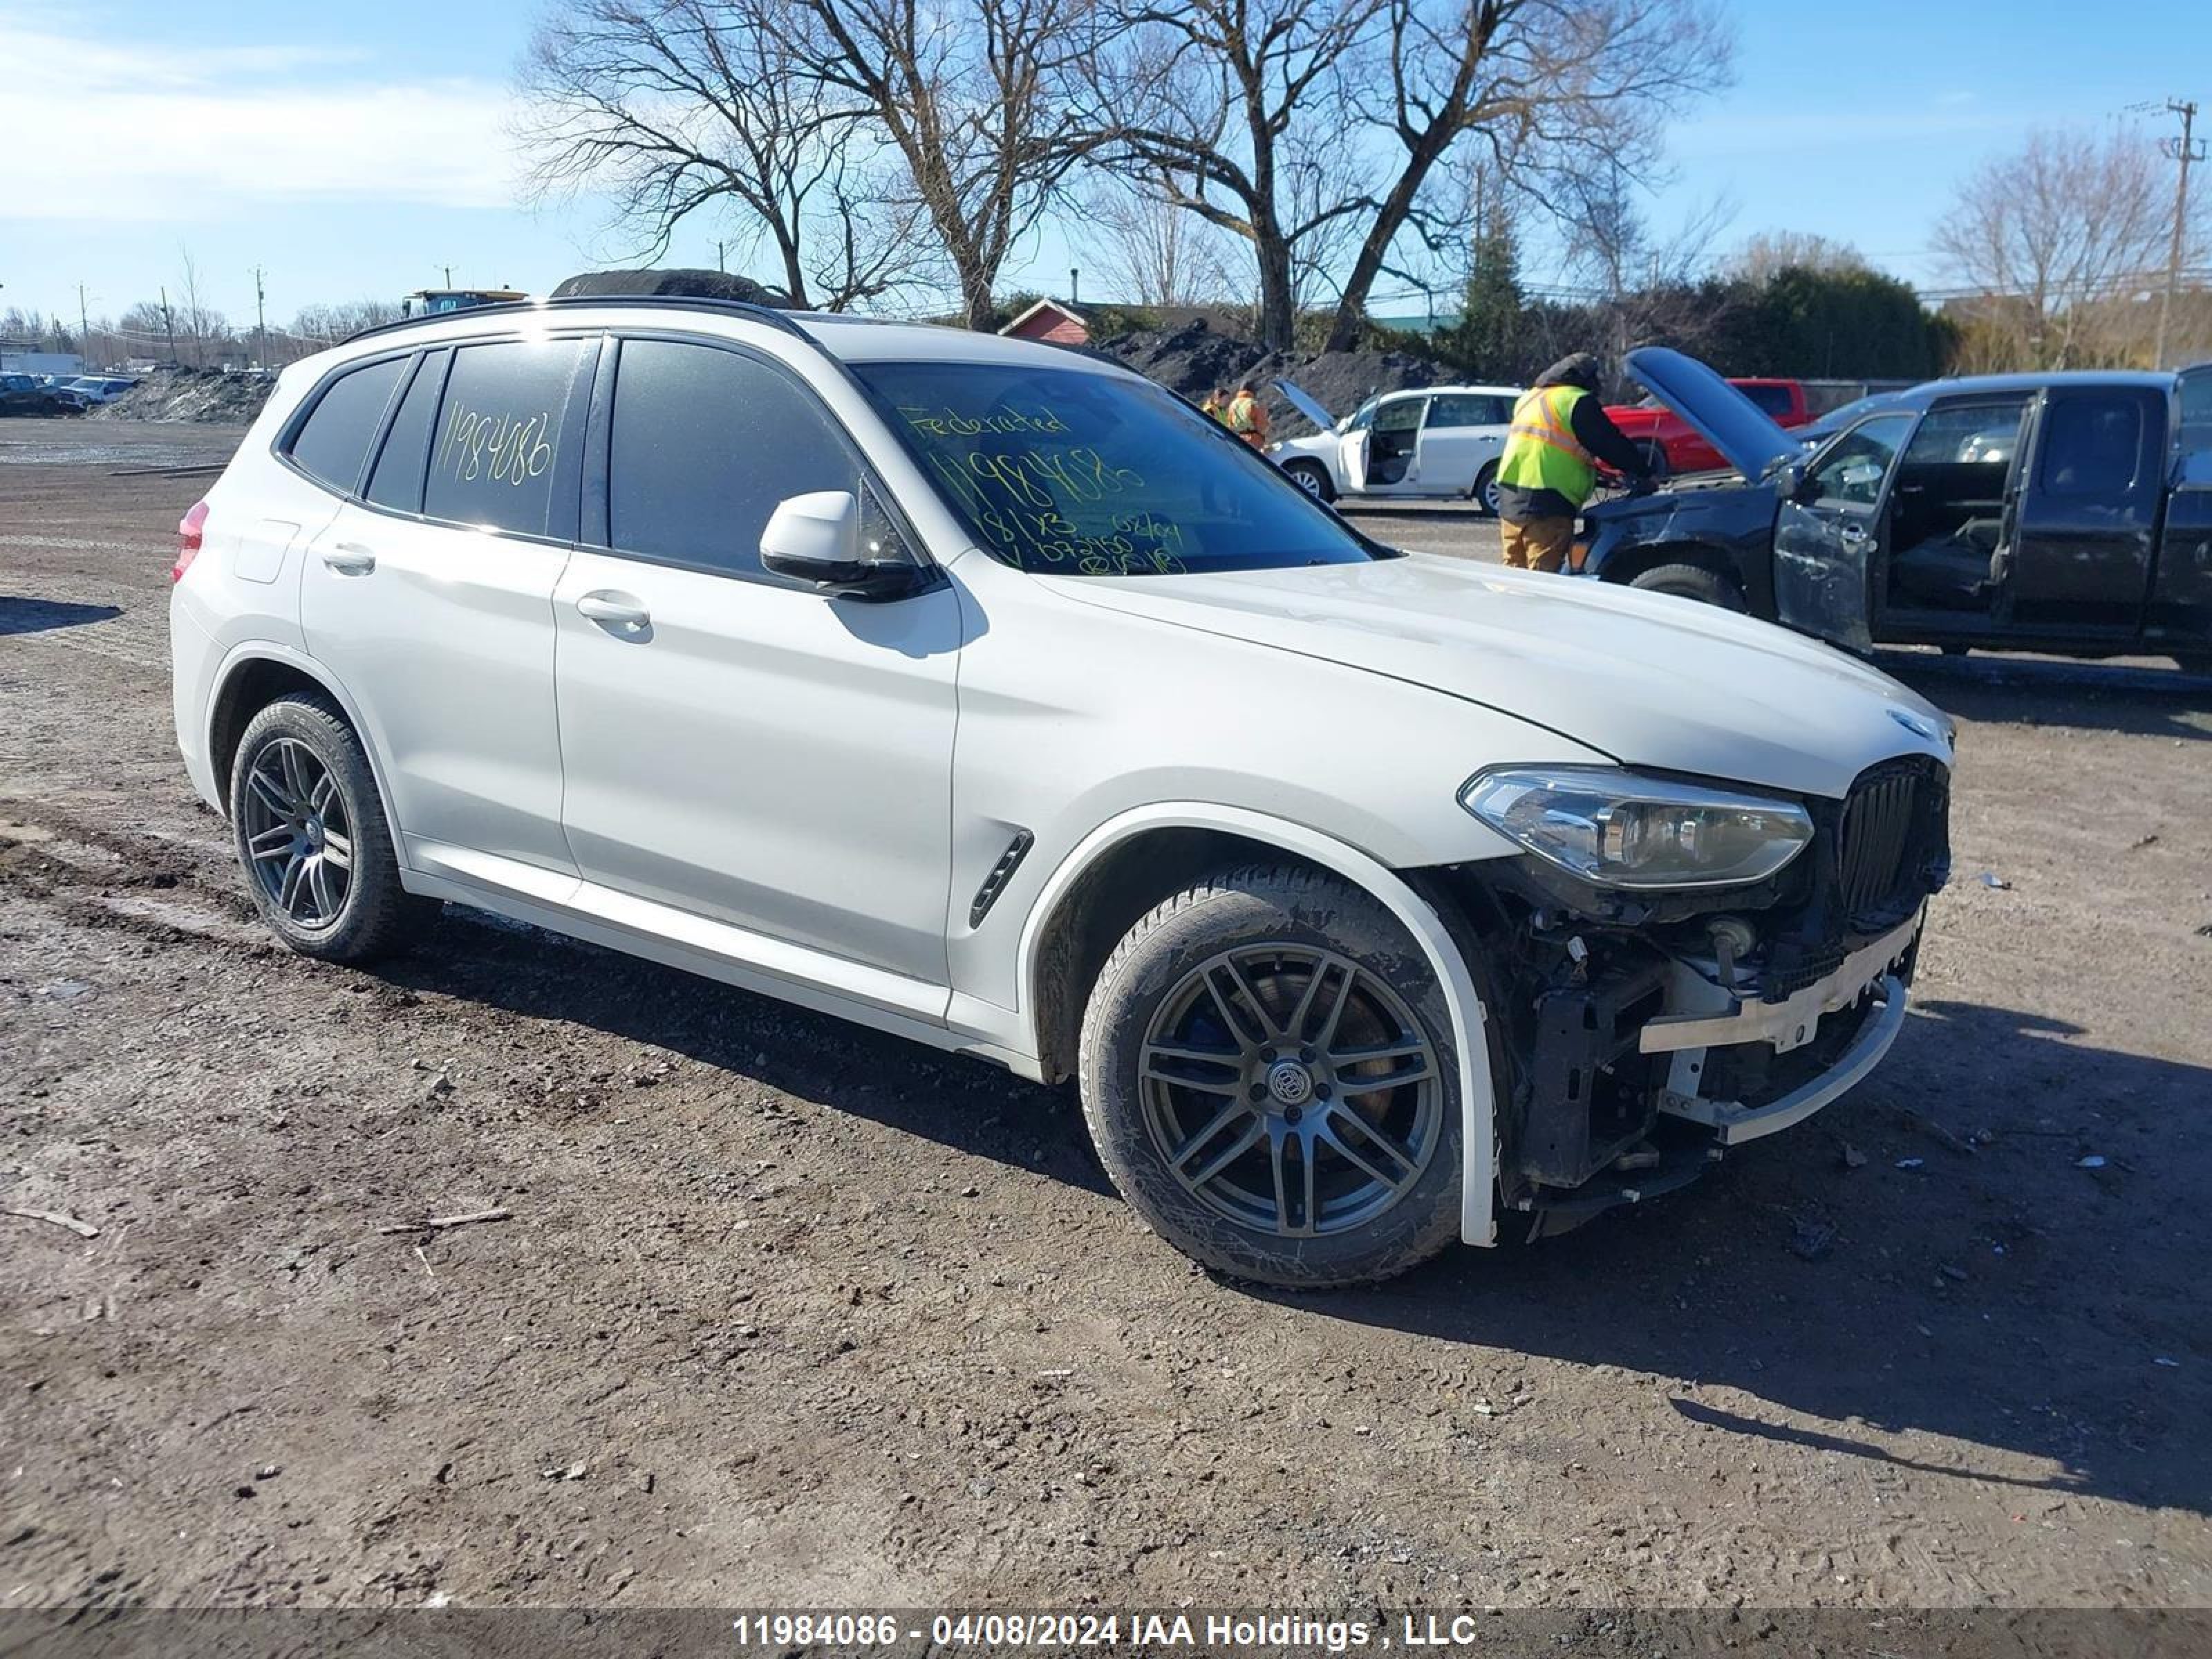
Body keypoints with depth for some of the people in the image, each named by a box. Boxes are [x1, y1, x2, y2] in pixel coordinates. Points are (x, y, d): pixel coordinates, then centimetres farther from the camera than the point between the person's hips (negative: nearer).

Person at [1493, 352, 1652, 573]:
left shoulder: (1528, 399, 21)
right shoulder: (1579, 402, -4)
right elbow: (1614, 445, -3)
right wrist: (1644, 474, 8)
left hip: (1509, 500, 8)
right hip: (1547, 506, -8)